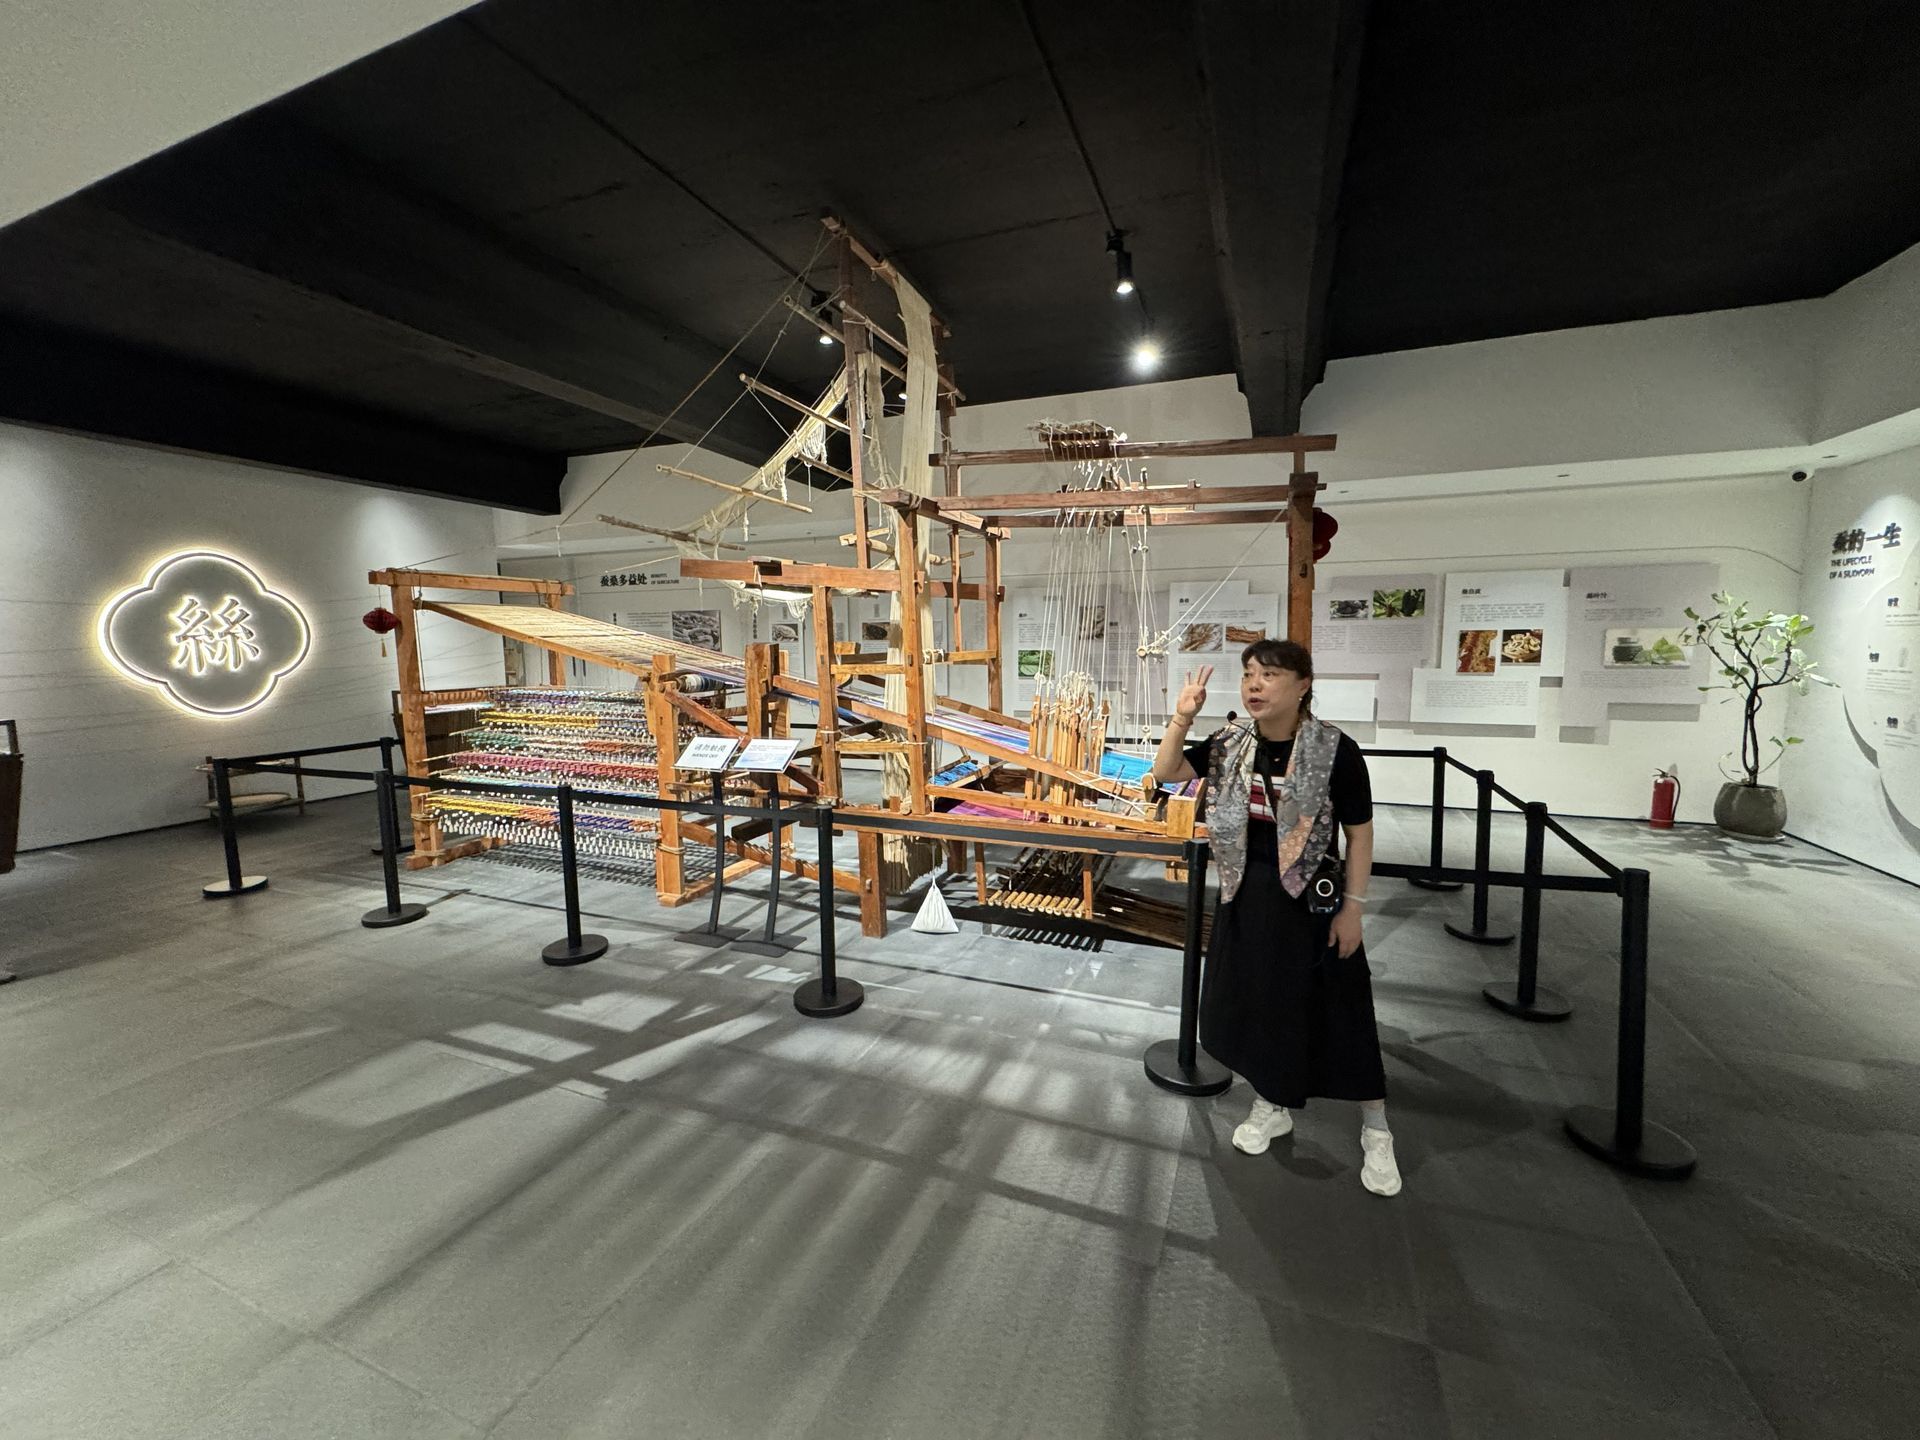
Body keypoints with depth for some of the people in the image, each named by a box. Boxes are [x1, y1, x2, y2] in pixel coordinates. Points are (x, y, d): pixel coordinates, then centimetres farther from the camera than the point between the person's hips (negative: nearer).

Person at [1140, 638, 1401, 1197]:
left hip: (1312, 896, -4)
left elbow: (1359, 833, -10)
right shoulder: (1231, 743, -5)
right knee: (1255, 1002, 16)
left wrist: (1353, 908, -9)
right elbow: (1166, 773, -5)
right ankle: (1272, 1106, 39)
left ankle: (1375, 1131, 31)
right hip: (1247, 893, 4)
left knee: (1336, 1011, 8)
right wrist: (1182, 717, -19)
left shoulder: (1335, 750, -17)